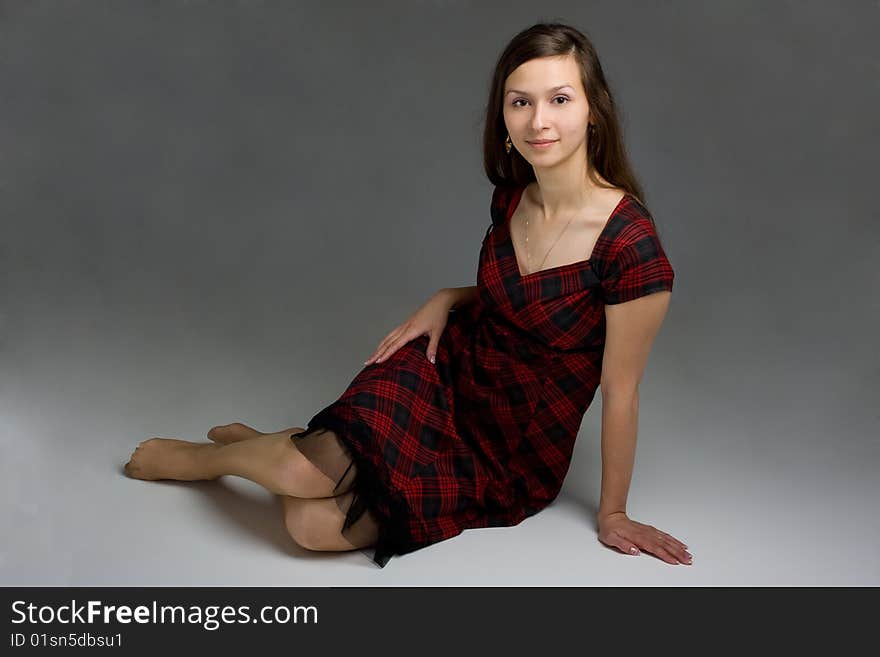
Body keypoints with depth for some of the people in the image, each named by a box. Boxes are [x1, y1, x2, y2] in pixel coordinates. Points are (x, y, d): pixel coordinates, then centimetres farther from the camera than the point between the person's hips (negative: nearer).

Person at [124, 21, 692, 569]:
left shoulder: (631, 245, -25)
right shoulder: (512, 198, -4)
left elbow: (620, 391, -14)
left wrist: (613, 514, -3)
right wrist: (447, 300, -4)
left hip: (516, 449, -3)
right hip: (451, 363, 4)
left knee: (317, 526, -19)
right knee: (306, 477, -23)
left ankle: (294, 451, 12)